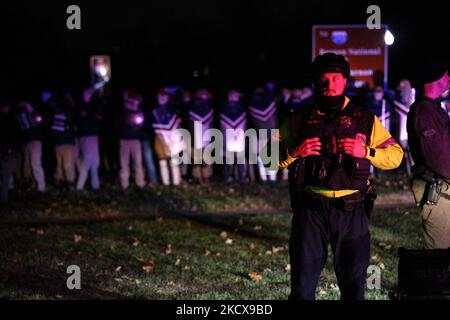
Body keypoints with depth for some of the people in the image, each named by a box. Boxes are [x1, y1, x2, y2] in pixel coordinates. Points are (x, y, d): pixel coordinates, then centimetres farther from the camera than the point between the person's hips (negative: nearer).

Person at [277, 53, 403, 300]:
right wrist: (294, 152, -13)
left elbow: (395, 155, 7)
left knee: (354, 281, 6)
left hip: (350, 209, 0)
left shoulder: (365, 120, 8)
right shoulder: (300, 120, 8)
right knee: (303, 281, 3)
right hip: (310, 209, 0)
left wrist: (366, 152, -10)